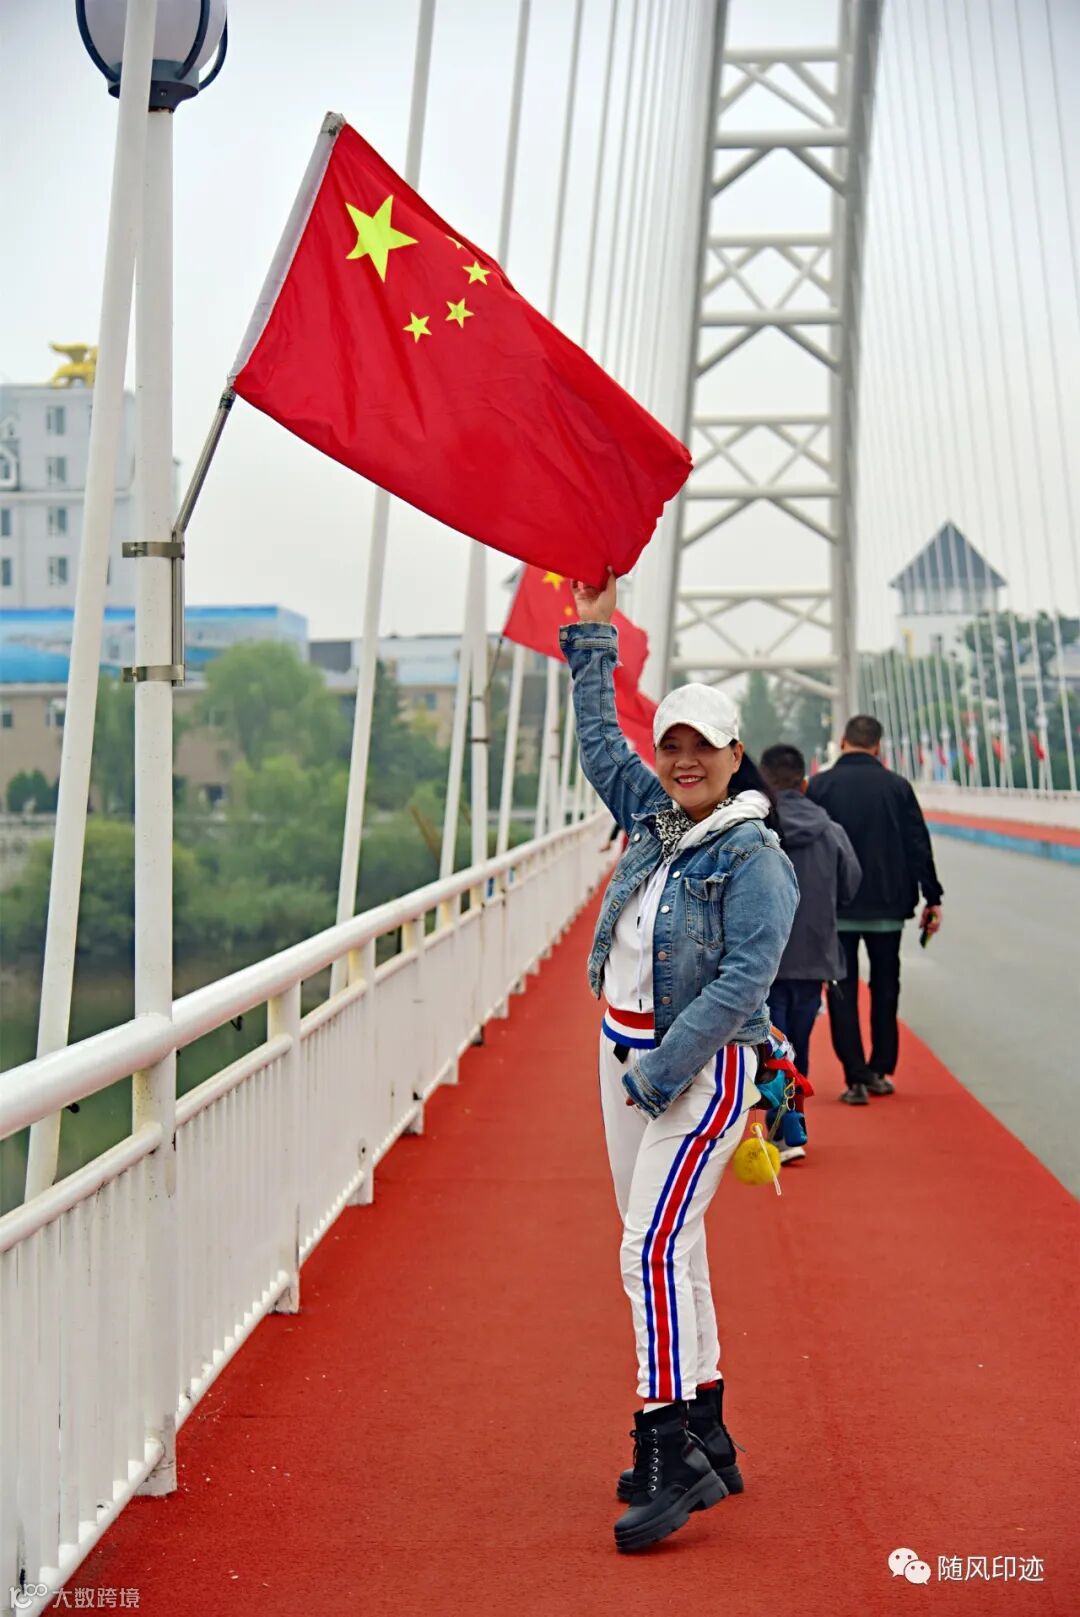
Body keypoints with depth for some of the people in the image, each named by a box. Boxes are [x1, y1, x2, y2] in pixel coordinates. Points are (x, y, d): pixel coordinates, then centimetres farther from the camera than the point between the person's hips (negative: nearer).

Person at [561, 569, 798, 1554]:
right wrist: (592, 640, 22)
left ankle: (668, 1448, -11)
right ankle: (706, 1442, 21)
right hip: (626, 1051, 8)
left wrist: (665, 1070, -22)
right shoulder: (651, 817, 9)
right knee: (667, 1248, 11)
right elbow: (599, 743, 24)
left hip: (702, 1066, -8)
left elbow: (747, 978, -20)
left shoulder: (755, 856, -12)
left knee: (655, 1248, -16)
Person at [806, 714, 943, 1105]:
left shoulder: (819, 786, -4)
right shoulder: (897, 787, -1)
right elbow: (919, 846, 0)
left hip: (834, 907, -1)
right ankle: (879, 1073, 18)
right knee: (885, 988, 14)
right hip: (887, 906, 1)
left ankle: (856, 1078, -1)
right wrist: (932, 898, 5)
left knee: (843, 991, 4)